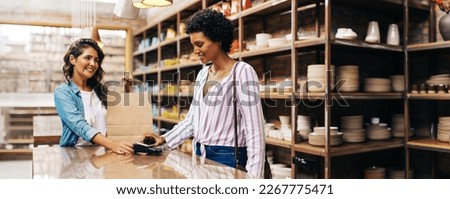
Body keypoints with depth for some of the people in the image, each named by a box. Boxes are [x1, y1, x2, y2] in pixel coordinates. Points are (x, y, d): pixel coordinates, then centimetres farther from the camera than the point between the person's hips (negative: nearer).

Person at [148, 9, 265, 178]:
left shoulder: (242, 71, -12)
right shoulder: (203, 74, 10)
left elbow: (254, 130, -15)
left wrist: (253, 175, -18)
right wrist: (165, 139, 4)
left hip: (228, 157, -6)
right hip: (200, 154, 7)